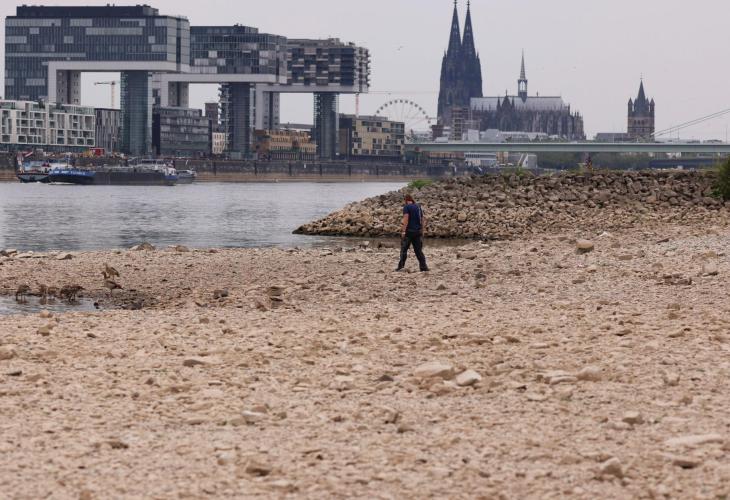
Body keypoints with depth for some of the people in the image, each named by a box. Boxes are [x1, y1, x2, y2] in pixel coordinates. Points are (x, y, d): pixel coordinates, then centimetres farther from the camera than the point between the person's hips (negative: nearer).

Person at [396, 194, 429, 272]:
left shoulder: (406, 207, -6)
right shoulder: (418, 206, 14)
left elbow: (406, 219, -16)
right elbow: (423, 219, 15)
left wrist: (403, 231, -18)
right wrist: (422, 230, 20)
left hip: (409, 231, -5)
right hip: (418, 231, 5)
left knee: (404, 249, 3)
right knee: (418, 250, 8)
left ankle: (401, 266, -2)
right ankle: (423, 267, 1)